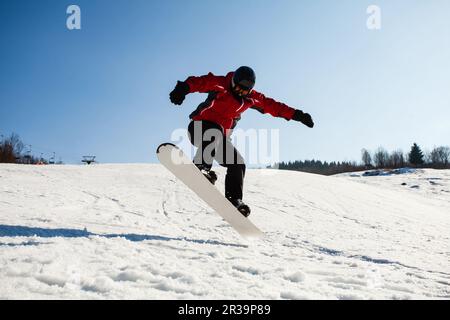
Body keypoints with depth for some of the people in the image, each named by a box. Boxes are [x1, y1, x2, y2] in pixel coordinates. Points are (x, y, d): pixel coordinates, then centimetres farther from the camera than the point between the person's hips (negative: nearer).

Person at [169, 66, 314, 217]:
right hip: (199, 126, -6)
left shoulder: (251, 98, 5)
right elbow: (201, 82, -30)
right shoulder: (220, 85, -12)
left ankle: (234, 199, 0)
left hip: (220, 137, 6)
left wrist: (296, 115, 7)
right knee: (215, 132, -40)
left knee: (237, 165, -4)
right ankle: (201, 166, -47)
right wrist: (184, 88, -52)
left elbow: (272, 106, 10)